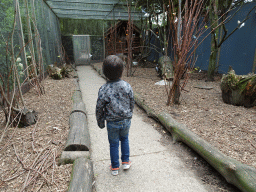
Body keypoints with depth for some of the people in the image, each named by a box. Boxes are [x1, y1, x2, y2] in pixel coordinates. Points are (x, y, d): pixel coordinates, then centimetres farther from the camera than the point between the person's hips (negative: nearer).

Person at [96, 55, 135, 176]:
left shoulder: (104, 90, -20)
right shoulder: (127, 86, -11)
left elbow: (99, 109, -11)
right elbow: (132, 103, 1)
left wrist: (100, 122, 6)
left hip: (112, 123, -2)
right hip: (126, 121, 3)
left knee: (113, 144, 16)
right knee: (124, 139, 26)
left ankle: (115, 168, 30)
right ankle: (126, 162, 36)